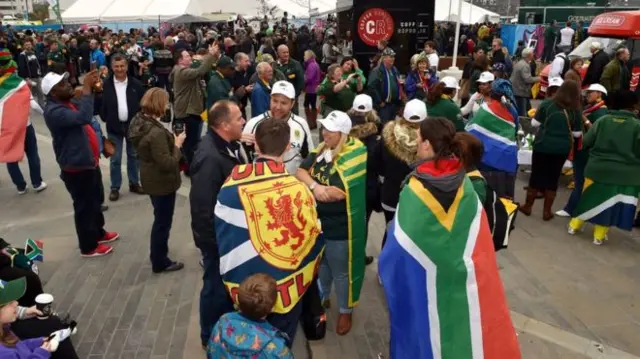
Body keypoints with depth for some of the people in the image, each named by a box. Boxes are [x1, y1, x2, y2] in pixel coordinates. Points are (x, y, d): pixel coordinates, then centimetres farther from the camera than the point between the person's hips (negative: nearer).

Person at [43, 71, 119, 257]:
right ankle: (89, 246, 20)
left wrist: (92, 89, 6)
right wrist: (86, 88, -35)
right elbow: (83, 117, -40)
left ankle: (99, 232, 44)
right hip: (76, 168, -10)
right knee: (84, 206, 4)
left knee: (95, 201, 24)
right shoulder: (54, 111, -25)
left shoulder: (68, 104, 9)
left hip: (89, 162, 10)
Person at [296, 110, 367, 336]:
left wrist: (306, 189, -14)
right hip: (317, 220, 7)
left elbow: (338, 192, -28)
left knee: (341, 272, 11)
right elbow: (300, 172, -4)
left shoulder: (353, 157, -21)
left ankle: (345, 311, 33)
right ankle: (322, 298, 49)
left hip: (339, 227, -7)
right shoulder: (322, 149, 2)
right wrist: (314, 186, -25)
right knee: (320, 264, 25)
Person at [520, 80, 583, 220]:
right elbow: (577, 134, 2)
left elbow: (534, 123, -1)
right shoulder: (576, 111, -4)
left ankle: (527, 206, 21)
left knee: (536, 176, 11)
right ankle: (547, 211, 17)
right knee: (553, 178, 11)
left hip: (543, 146, -1)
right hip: (562, 149, 1)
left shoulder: (547, 104, -7)